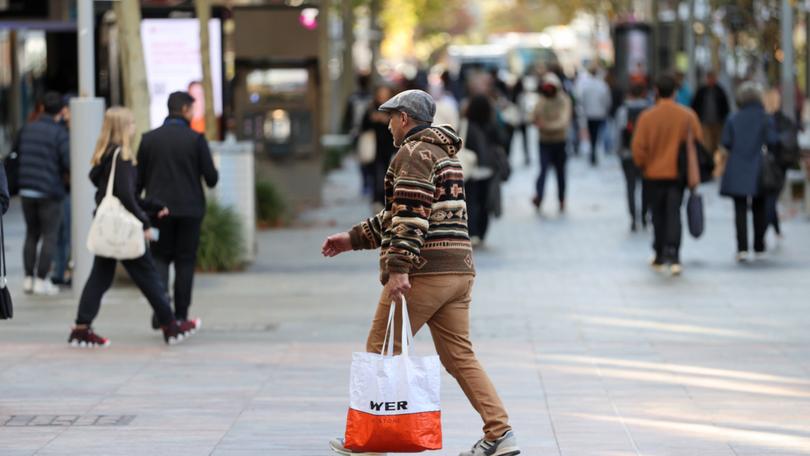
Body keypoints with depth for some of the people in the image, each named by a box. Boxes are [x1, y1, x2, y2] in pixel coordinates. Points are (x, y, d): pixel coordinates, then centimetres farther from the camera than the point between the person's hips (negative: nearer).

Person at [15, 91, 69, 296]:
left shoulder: (27, 129, 6)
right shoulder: (59, 133, -12)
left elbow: (16, 152, 14)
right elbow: (69, 163, -18)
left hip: (27, 189, 5)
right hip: (49, 192, -5)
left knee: (31, 234, 16)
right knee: (49, 236, 2)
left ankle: (28, 278, 14)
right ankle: (41, 280, -1)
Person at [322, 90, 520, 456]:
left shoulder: (415, 152, -7)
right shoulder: (445, 153, 24)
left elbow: (411, 215, -19)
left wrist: (398, 268, -24)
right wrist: (353, 239, 29)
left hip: (424, 273, -9)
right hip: (459, 271, 9)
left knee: (381, 352, 2)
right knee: (460, 356, 7)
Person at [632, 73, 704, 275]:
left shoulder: (647, 117, -10)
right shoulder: (688, 116, -6)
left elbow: (638, 147, -9)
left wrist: (643, 166, 9)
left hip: (654, 174, 0)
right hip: (678, 174, 0)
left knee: (658, 215, 13)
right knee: (674, 214, 0)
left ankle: (660, 257, 21)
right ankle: (673, 256, -15)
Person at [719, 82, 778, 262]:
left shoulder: (733, 119, -2)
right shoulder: (765, 118, -6)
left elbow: (726, 142, -3)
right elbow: (772, 141, -10)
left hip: (737, 171, 0)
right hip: (759, 172, 0)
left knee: (740, 209, -2)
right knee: (759, 209, 15)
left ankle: (742, 248, -14)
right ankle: (759, 246, 20)